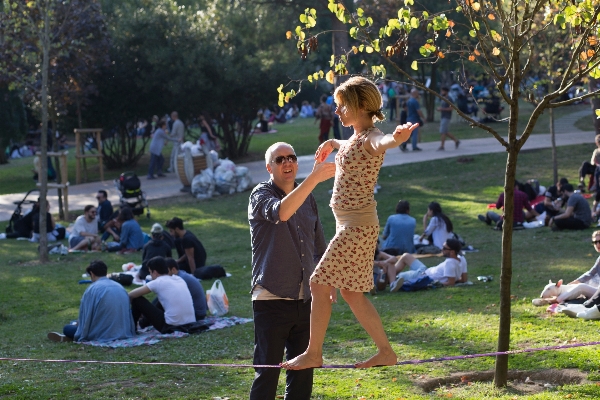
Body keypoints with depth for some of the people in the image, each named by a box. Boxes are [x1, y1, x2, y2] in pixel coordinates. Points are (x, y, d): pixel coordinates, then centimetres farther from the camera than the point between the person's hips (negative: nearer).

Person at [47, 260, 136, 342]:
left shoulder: (92, 289, -6)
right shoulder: (120, 287, 10)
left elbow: (85, 315, -1)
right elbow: (127, 312, 16)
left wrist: (78, 324, 17)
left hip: (102, 334, -6)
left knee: (67, 329, 10)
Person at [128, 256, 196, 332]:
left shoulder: (158, 282, -5)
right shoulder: (180, 279, 14)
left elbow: (131, 295, -3)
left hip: (171, 326, -7)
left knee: (137, 300, 7)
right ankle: (144, 323, 52)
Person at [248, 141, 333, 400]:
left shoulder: (308, 200, 13)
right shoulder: (261, 195, -5)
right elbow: (281, 213, -29)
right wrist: (314, 178, -36)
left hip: (305, 300, 6)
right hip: (271, 299, -6)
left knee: (302, 370, 10)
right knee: (267, 371, -5)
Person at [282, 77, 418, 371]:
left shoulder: (370, 139, -16)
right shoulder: (355, 139, 13)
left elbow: (383, 142, -44)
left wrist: (397, 137, -64)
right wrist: (332, 143, 35)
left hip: (357, 226, -10)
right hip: (349, 225, 10)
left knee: (320, 284, -6)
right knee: (351, 292, 14)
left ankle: (313, 353, 3)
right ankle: (385, 352, 18)